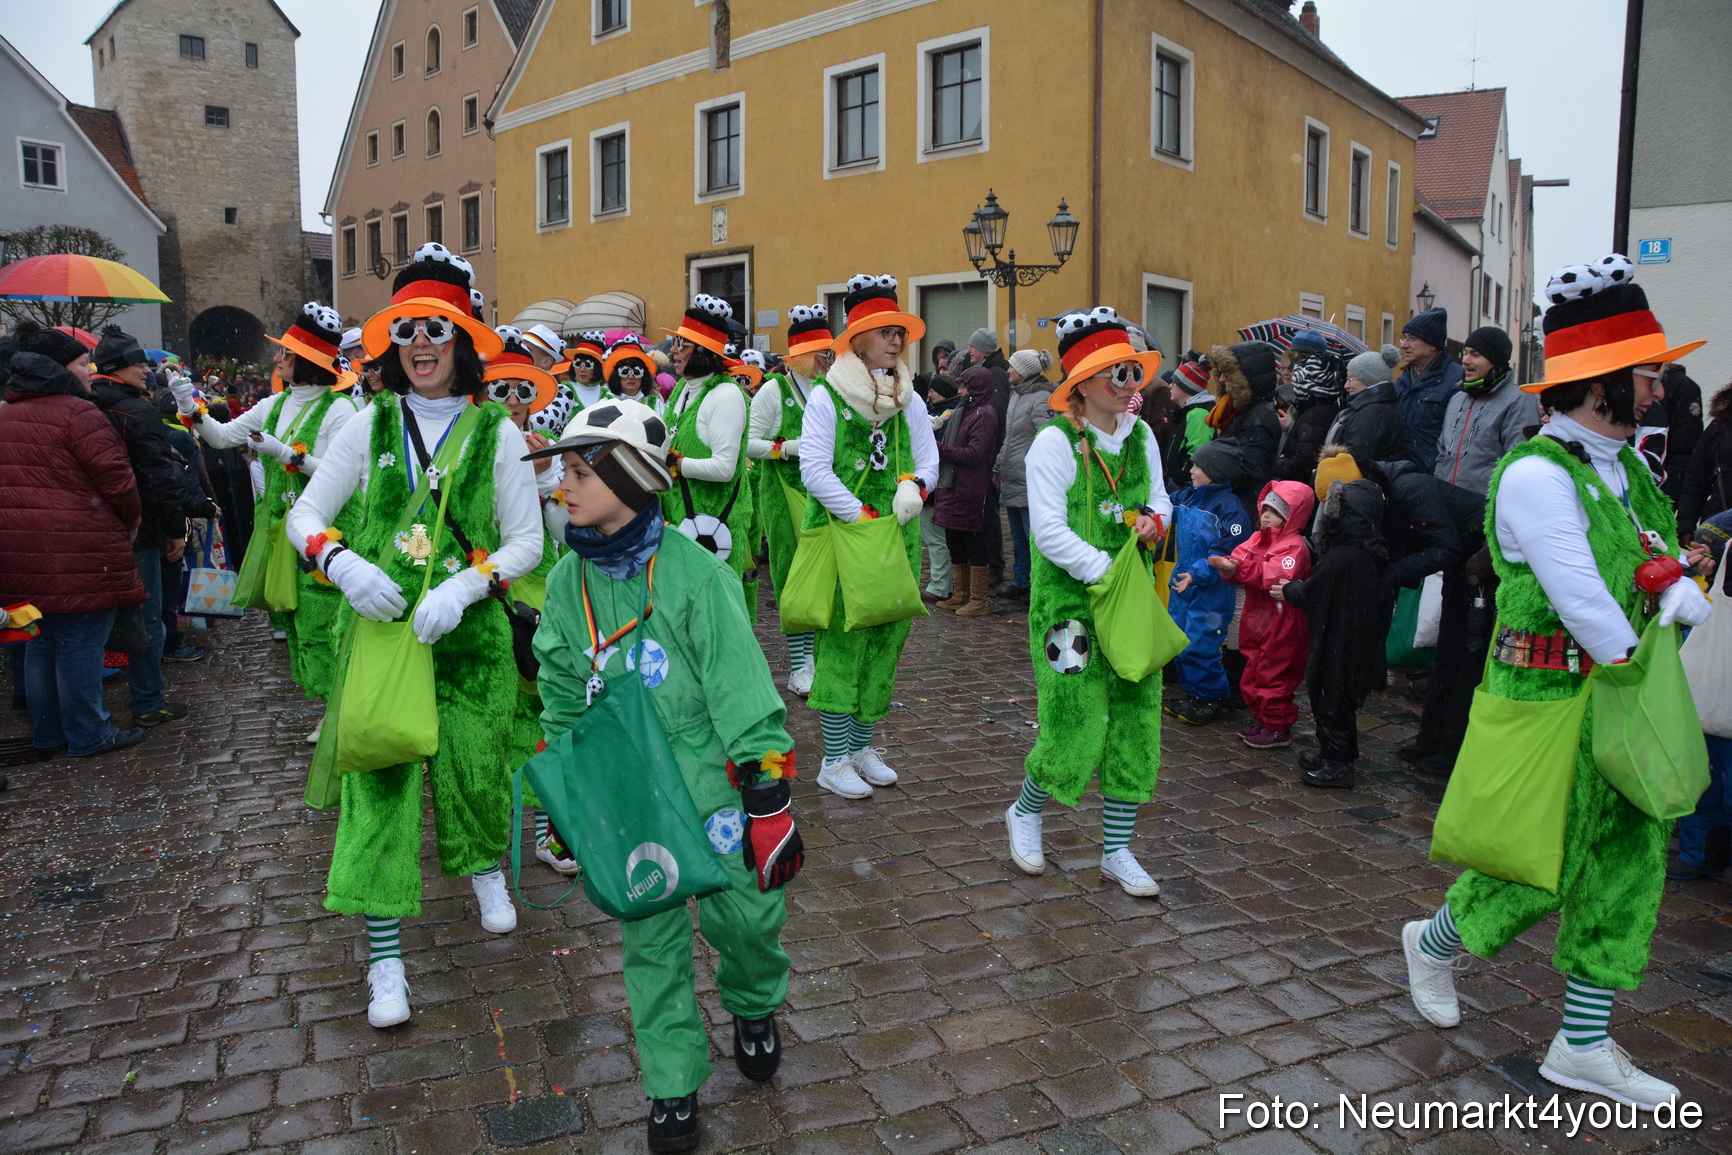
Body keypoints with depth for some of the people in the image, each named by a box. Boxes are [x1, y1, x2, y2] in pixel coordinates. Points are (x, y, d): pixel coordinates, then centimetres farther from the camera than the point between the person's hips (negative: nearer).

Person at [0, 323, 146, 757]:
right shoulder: (77, 413, -13)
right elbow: (115, 477, -15)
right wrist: (131, 519, 2)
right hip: (76, 551, -8)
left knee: (41, 643, 17)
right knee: (80, 643, 1)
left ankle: (47, 736, 28)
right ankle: (88, 736, 11)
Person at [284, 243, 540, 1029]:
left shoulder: (496, 432, 0)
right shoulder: (371, 424, 3)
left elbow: (526, 540, -2)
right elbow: (304, 514, 6)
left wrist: (464, 586, -17)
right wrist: (340, 561, -15)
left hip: (469, 634, 0)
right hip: (378, 625, 1)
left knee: (475, 768, 12)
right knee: (378, 783, -2)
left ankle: (487, 872, 44)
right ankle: (384, 957, 8)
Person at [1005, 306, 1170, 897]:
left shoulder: (1140, 436, 8)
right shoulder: (1056, 443, -12)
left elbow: (1160, 497, 21)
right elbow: (1050, 532, -17)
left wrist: (1154, 517, -3)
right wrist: (1109, 572, -20)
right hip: (1069, 603, -6)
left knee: (1136, 722, 6)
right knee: (1077, 726, -3)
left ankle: (1116, 851, 21)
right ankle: (1024, 813, 28)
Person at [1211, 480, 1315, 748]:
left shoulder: (1295, 546, -14)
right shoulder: (1258, 539, 12)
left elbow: (1277, 575, -28)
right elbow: (1239, 559, 4)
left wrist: (1241, 567, -35)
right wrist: (1227, 565, -20)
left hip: (1280, 627, -8)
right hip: (1256, 622, 8)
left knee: (1274, 676, -1)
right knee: (1252, 675, 16)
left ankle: (1278, 728, 11)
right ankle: (1261, 721, 30)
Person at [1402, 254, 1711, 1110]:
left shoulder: (1626, 470, 10)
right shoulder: (1536, 473, -19)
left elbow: (1672, 564, 15)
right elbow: (1581, 601, -21)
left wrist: (1681, 593, -7)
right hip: (1551, 705, -9)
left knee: (1626, 865, 11)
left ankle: (1583, 1046, 24)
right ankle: (1433, 944, 33)